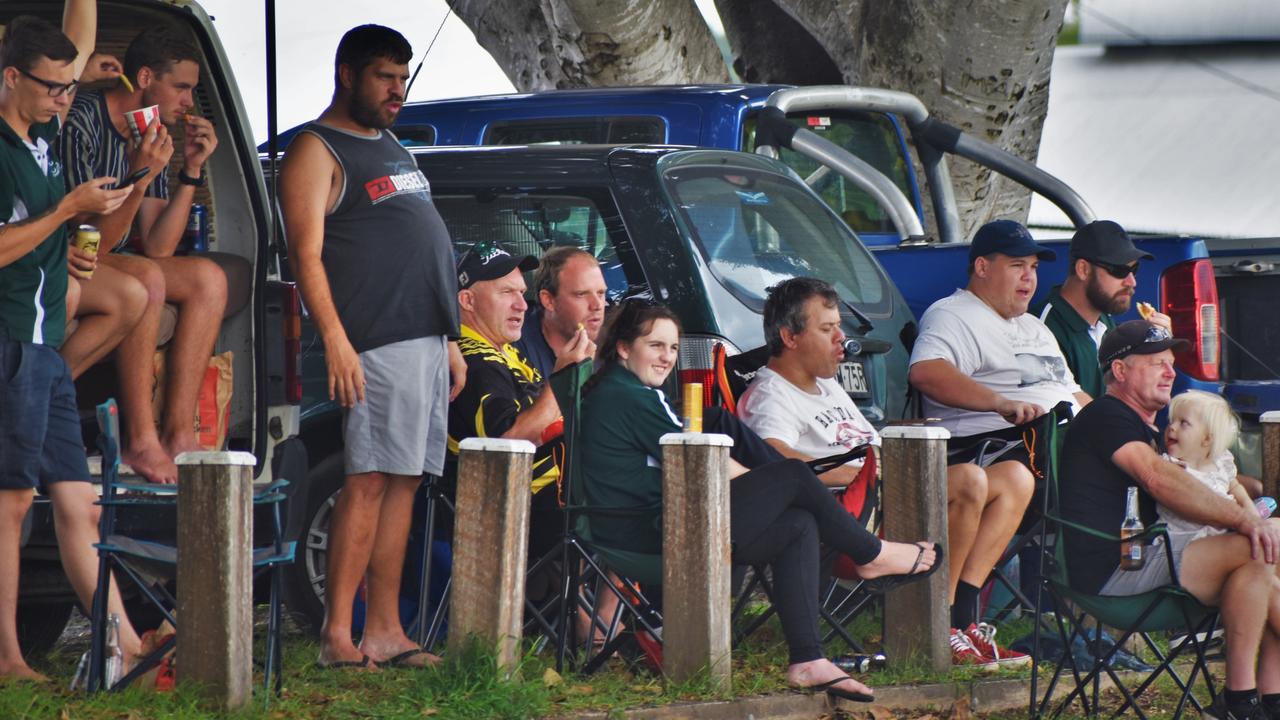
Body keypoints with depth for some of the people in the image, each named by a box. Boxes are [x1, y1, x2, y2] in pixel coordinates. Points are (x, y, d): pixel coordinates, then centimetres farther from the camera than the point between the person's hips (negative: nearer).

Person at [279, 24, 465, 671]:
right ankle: (336, 635, -13)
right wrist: (335, 338, -22)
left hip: (427, 342, 9)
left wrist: (449, 339, 23)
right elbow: (306, 254, -12)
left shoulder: (390, 147, 23)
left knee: (402, 484, 6)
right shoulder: (316, 152, -4)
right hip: (379, 344, -9)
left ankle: (385, 631, 7)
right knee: (370, 481, -13)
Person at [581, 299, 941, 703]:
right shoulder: (630, 397, -12)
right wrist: (760, 483, 5)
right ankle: (872, 555, 15)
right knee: (793, 476, -8)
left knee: (799, 526, 5)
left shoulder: (613, 393, 22)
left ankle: (807, 662, -4)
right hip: (653, 537, -11)